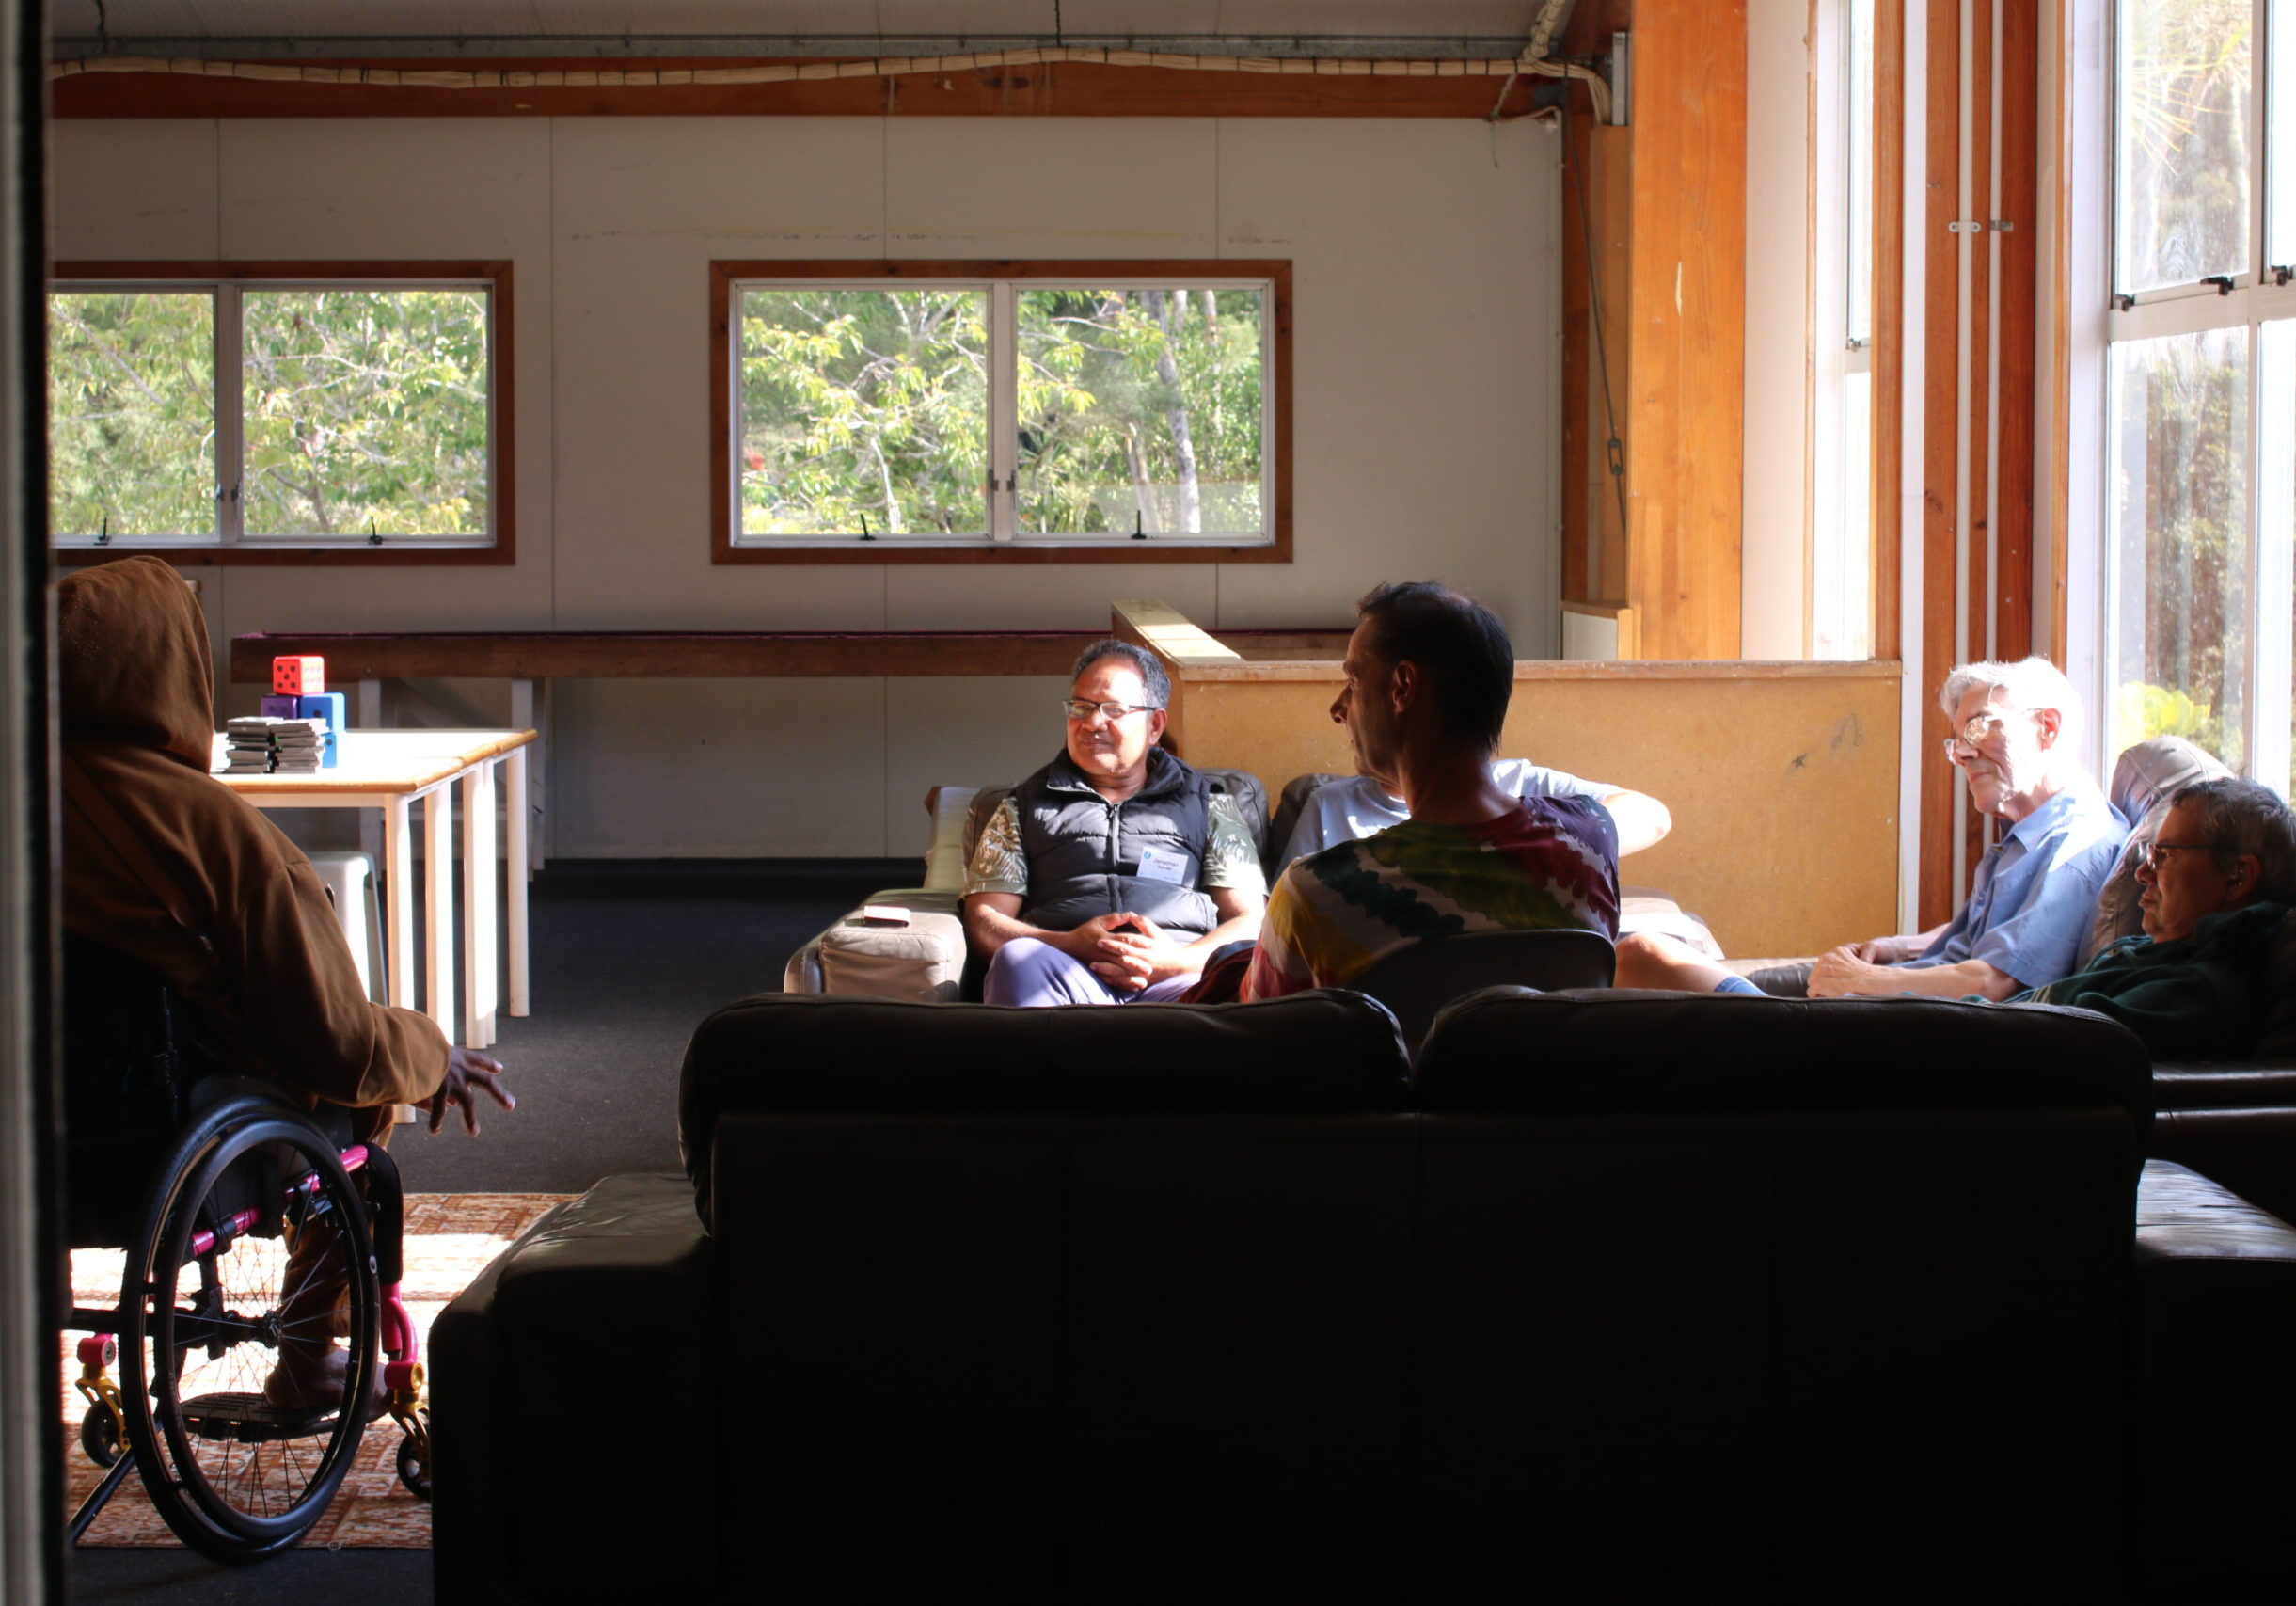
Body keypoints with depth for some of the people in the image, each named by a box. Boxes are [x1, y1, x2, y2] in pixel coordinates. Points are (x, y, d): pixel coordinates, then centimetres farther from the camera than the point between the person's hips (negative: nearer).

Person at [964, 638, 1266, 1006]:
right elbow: (982, 921, 14)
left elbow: (1252, 920, 14)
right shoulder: (1024, 806, 26)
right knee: (1019, 958, -38)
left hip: (1179, 977, 0)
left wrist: (1176, 961, -9)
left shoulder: (1210, 805, 25)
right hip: (1065, 975, 1)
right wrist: (1071, 945, -8)